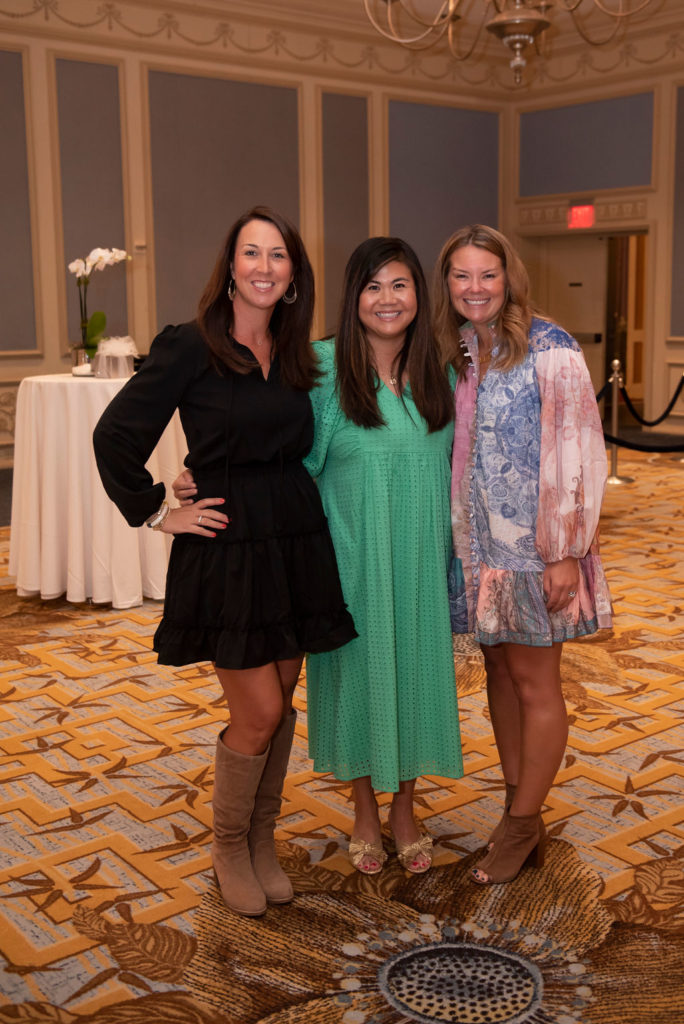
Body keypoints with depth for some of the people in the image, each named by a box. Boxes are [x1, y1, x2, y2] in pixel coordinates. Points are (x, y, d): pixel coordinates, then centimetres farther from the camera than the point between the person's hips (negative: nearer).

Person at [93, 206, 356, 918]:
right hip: (225, 551, -5)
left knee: (279, 707, 11)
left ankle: (262, 841, 29)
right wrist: (156, 514, -7)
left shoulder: (298, 358, 8)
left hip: (296, 545, 5)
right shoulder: (189, 349, -9)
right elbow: (115, 437, -8)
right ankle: (228, 846, 21)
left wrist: (299, 507, 10)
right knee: (260, 714, -4)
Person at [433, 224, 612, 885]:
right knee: (499, 670, 14)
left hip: (534, 544, -7)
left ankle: (522, 824, 19)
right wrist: (456, 536, 8)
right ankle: (519, 809, 28)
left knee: (534, 683, 4)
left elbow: (576, 454, -15)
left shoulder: (548, 350, -12)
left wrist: (566, 552, -17)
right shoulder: (459, 354, 8)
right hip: (478, 542, 7)